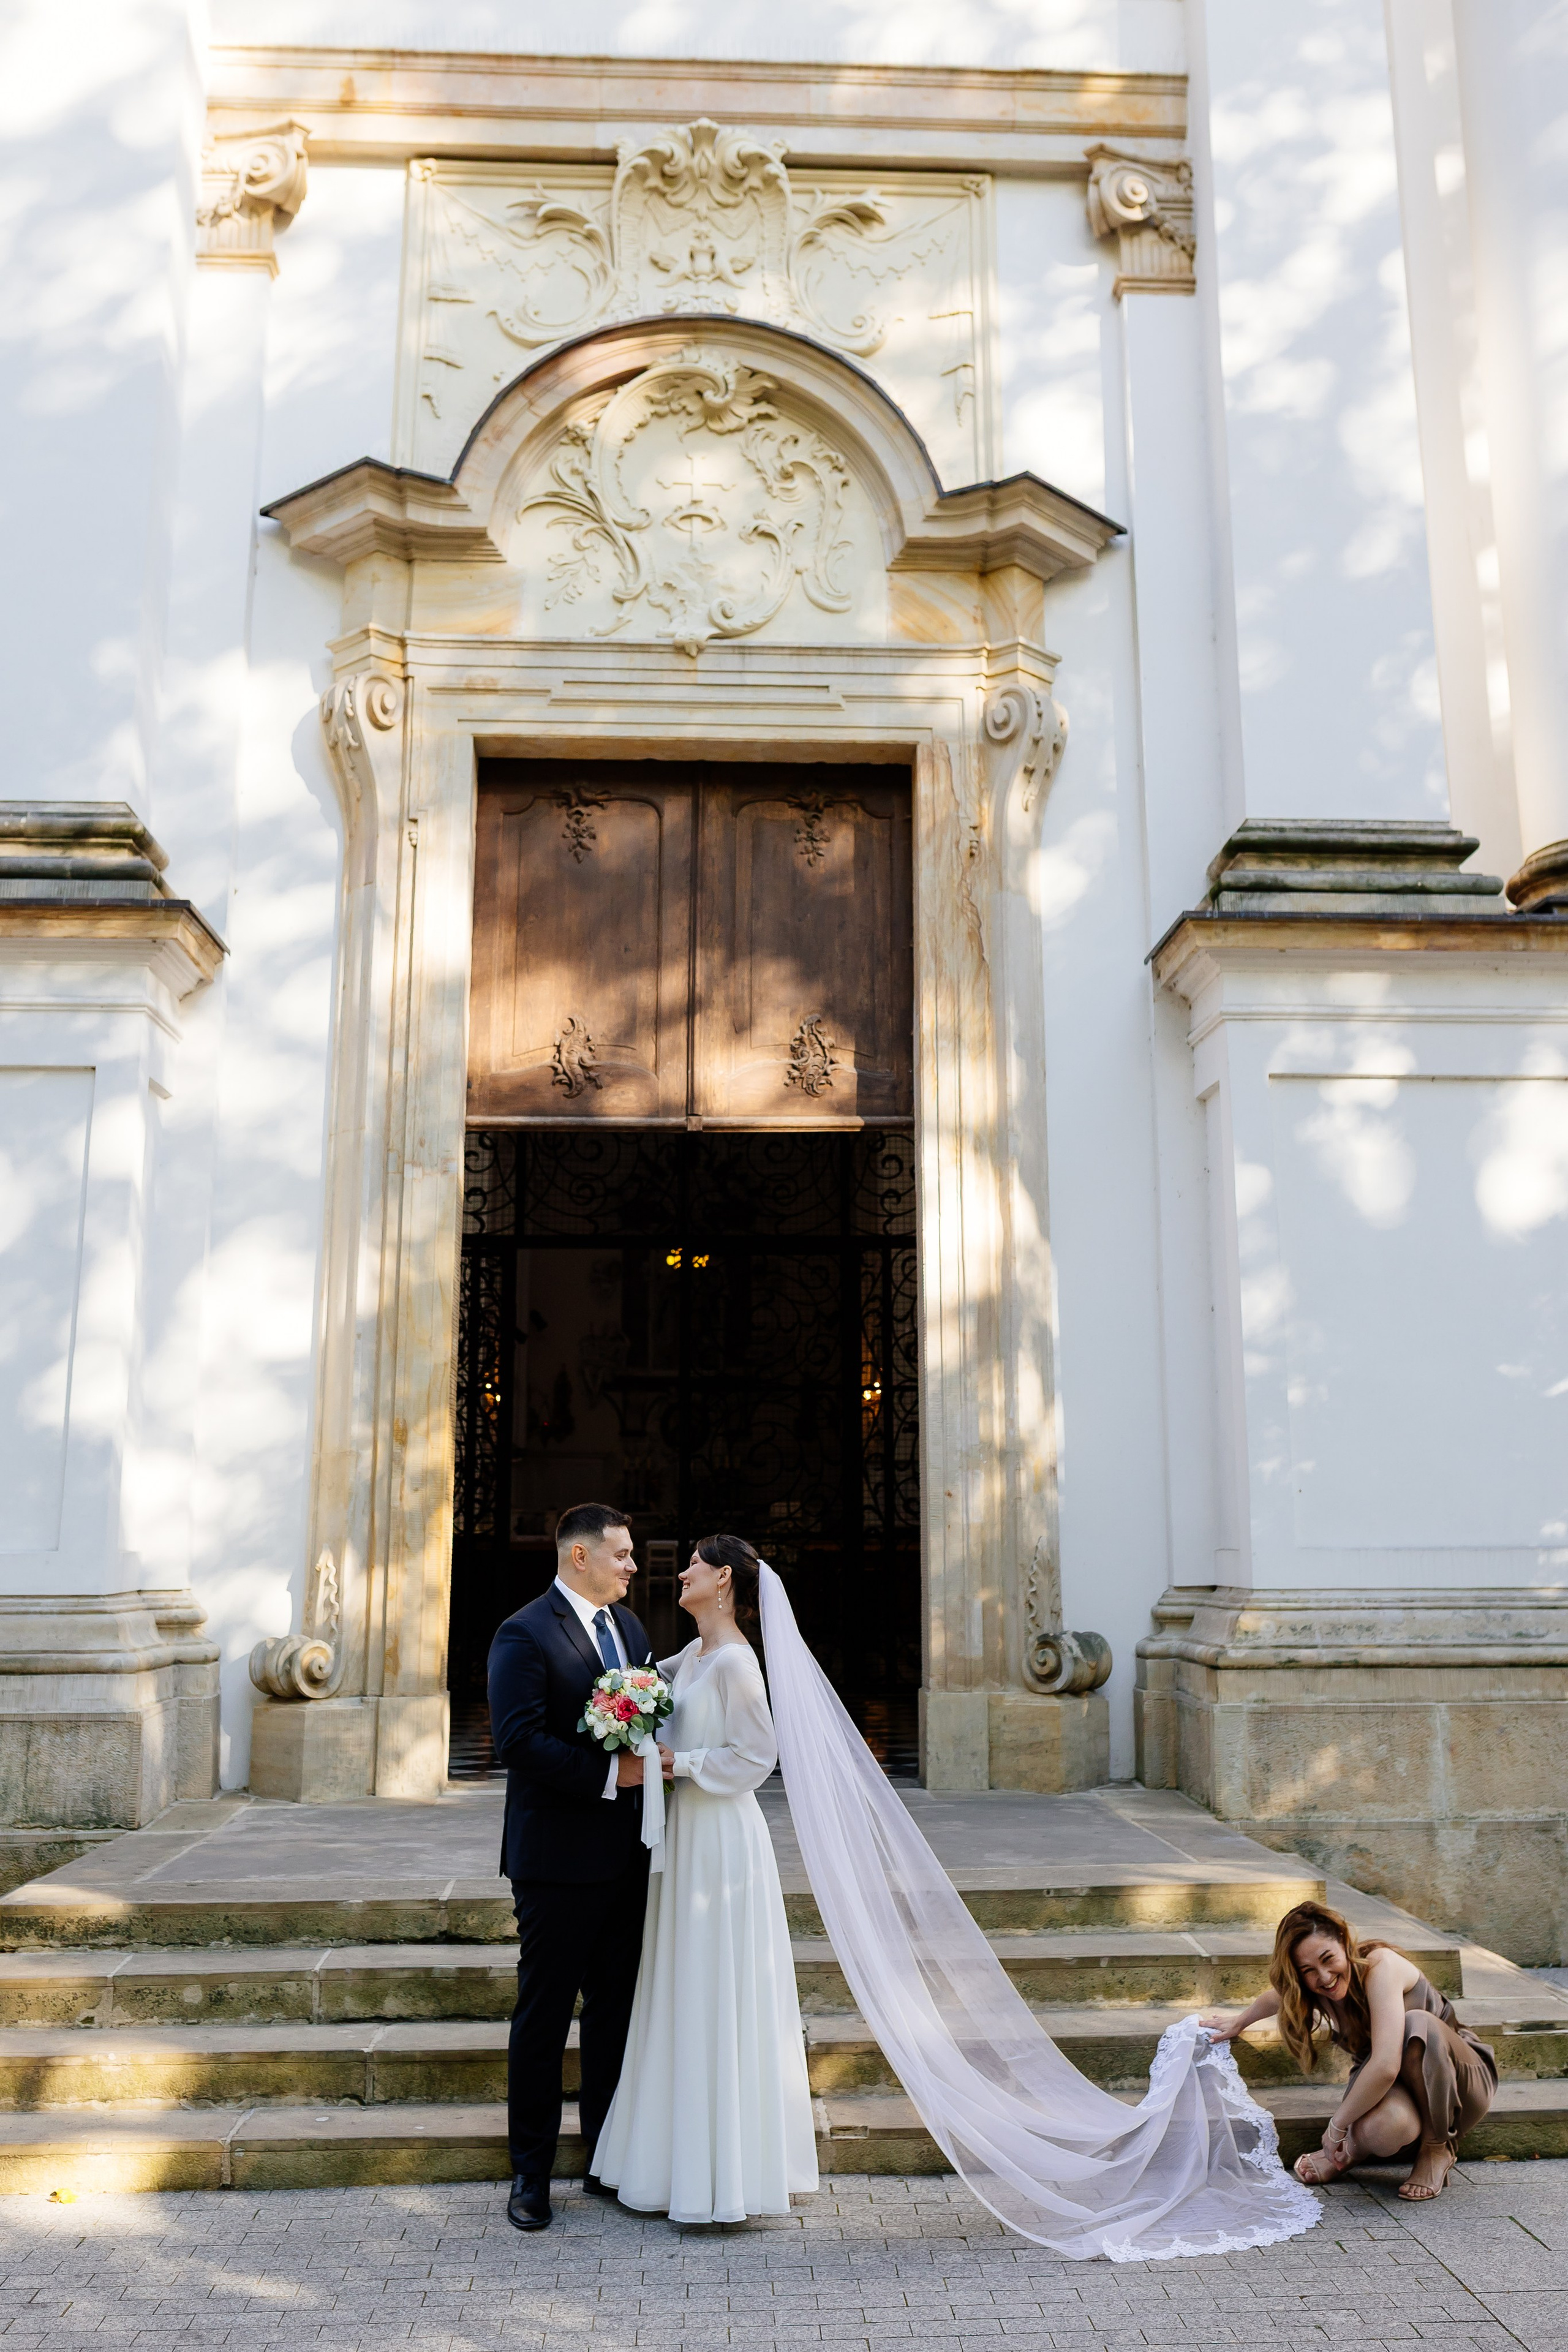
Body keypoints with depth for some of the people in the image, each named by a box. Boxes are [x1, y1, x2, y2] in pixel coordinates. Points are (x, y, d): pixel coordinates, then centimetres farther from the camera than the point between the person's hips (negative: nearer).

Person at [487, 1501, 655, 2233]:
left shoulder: (628, 1625, 12)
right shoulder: (525, 1635, -13)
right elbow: (519, 1740, -21)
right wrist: (609, 1774, -22)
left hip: (625, 1855, 7)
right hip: (558, 1858, -7)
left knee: (616, 2008, 15)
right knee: (543, 2015, 5)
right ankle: (531, 2174, 18)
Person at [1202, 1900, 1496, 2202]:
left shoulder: (1380, 1965, -30)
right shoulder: (1312, 1990, -10)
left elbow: (1385, 2066, -39)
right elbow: (1279, 1995, 18)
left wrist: (1336, 2125, -28)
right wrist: (1238, 2023, 33)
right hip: (1397, 2088, 3)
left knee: (1417, 2023, -38)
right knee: (1384, 2126, -37)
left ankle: (1437, 2148, -13)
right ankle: (1358, 2147, 2)